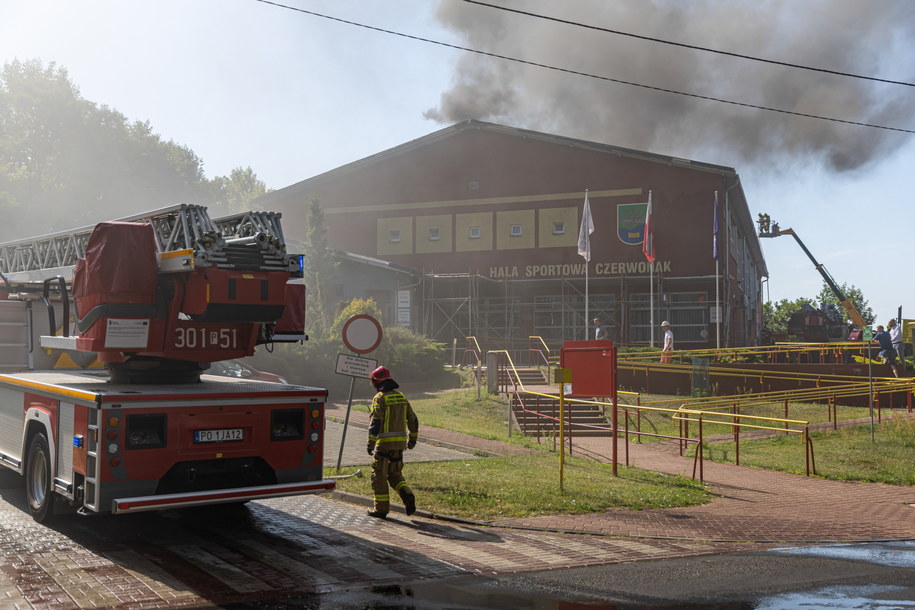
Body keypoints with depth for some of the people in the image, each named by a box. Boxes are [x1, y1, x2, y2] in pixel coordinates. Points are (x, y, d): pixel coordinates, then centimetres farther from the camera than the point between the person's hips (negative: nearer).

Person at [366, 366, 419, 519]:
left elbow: (375, 422, -18)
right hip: (400, 442, 6)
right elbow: (413, 419, 16)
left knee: (379, 476, 6)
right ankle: (407, 495, -7)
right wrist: (413, 438, 27)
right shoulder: (401, 397, 12)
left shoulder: (379, 398, -9)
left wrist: (370, 444, -18)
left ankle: (381, 509, 10)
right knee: (395, 474, 18)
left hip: (384, 442, -6)